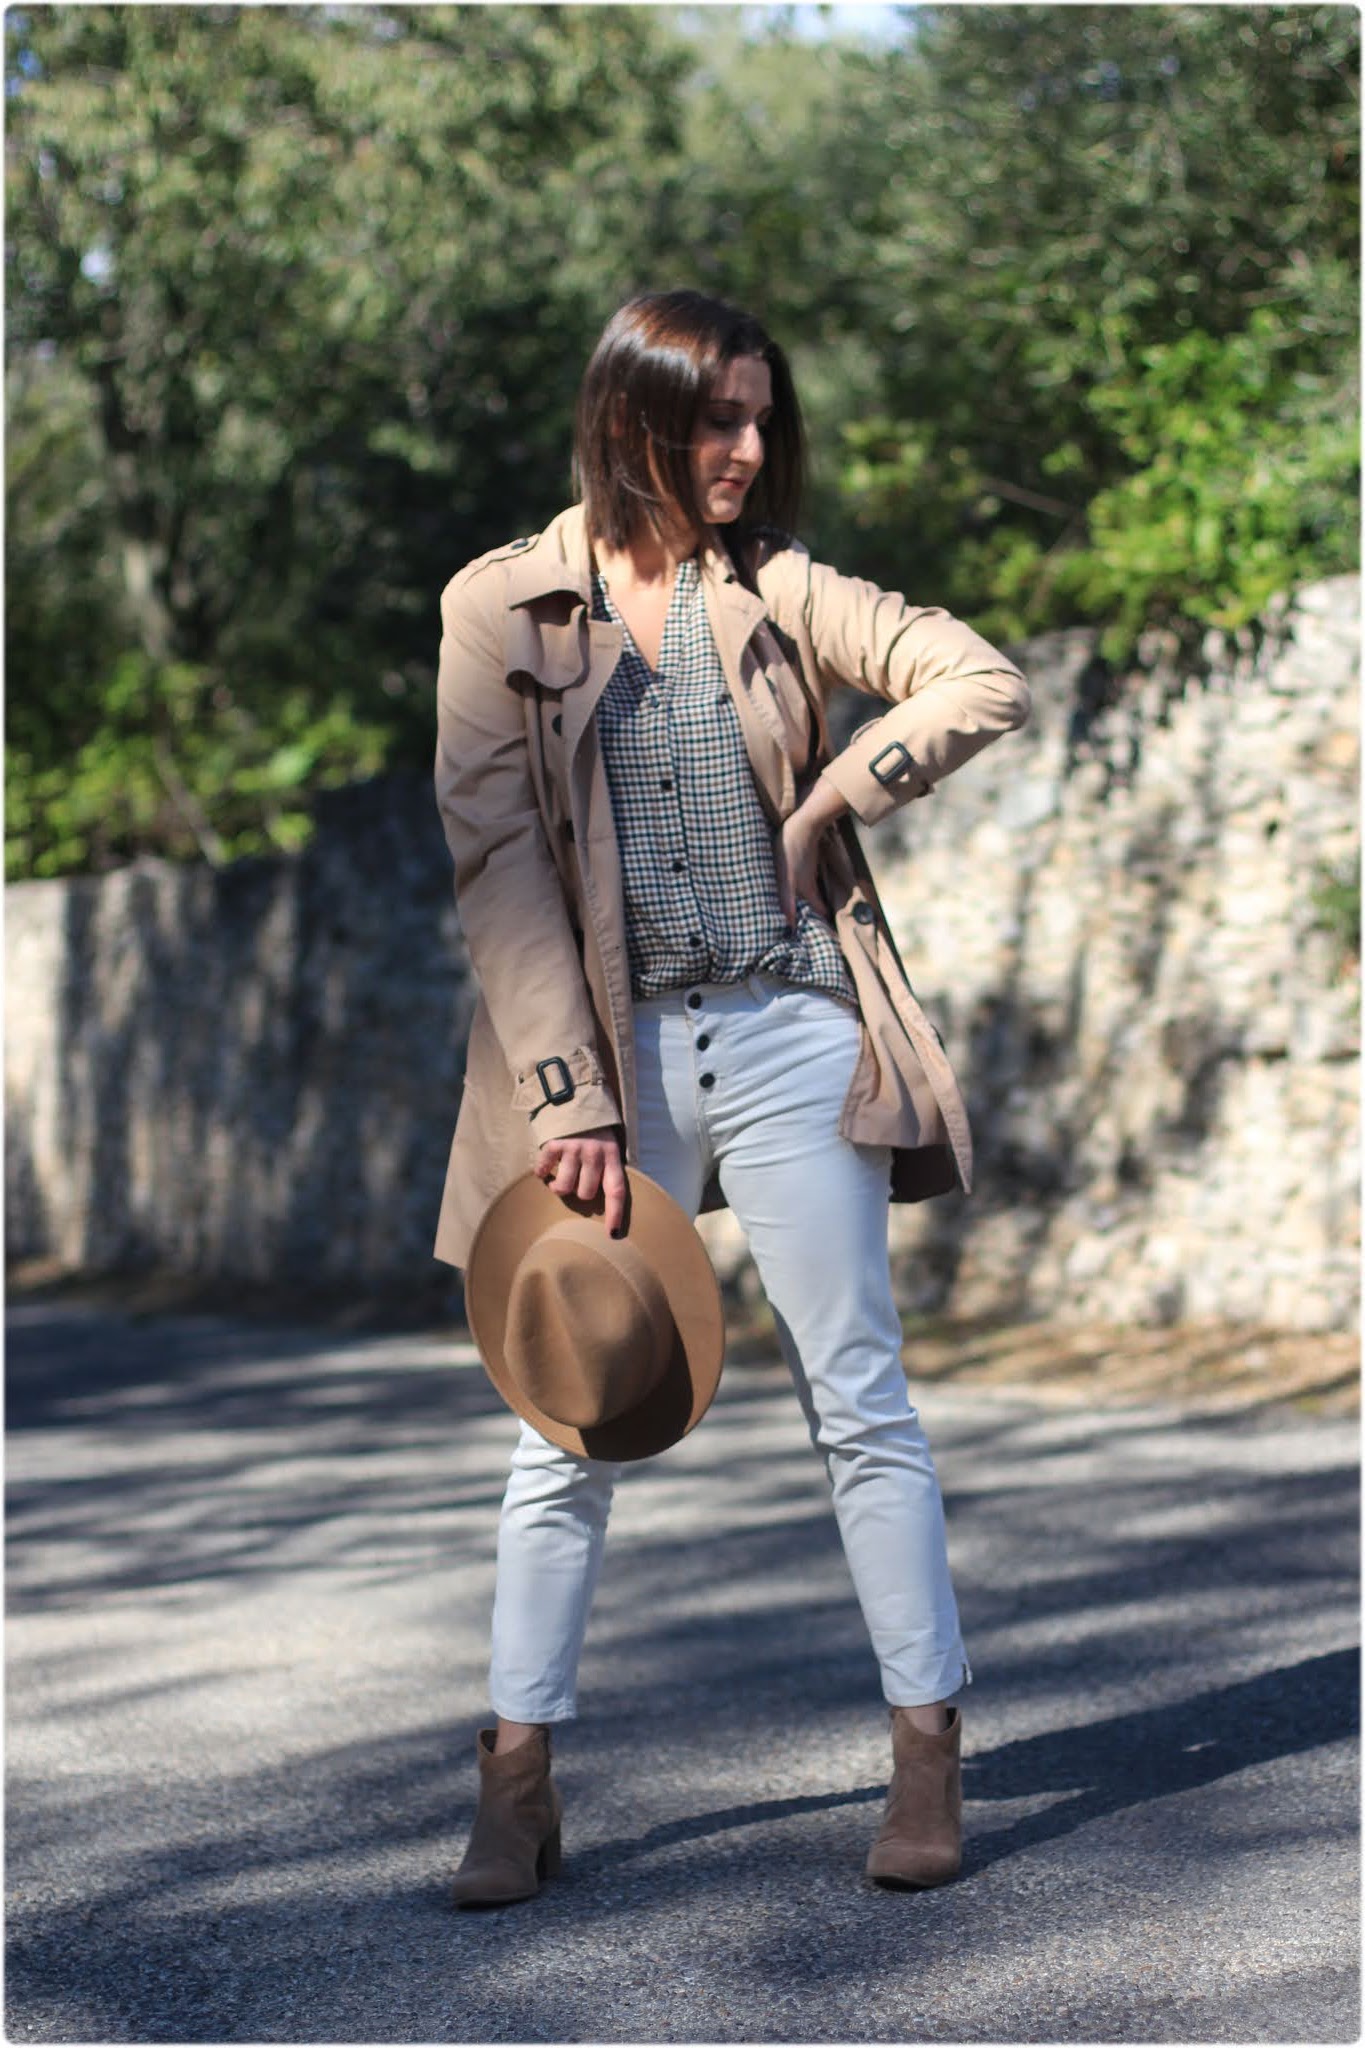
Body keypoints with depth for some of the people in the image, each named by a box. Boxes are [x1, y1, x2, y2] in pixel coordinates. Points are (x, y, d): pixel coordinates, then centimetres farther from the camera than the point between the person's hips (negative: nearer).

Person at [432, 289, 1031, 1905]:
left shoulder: (777, 590, 7)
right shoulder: (500, 606, 1)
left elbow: (987, 684, 4)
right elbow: (495, 860, -5)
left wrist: (832, 800, -4)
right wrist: (567, 1093, -12)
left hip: (787, 1035, 1)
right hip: (604, 1053, -1)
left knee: (861, 1404, 3)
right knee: (567, 1424, 4)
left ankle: (928, 1756, 10)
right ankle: (519, 1787, 12)